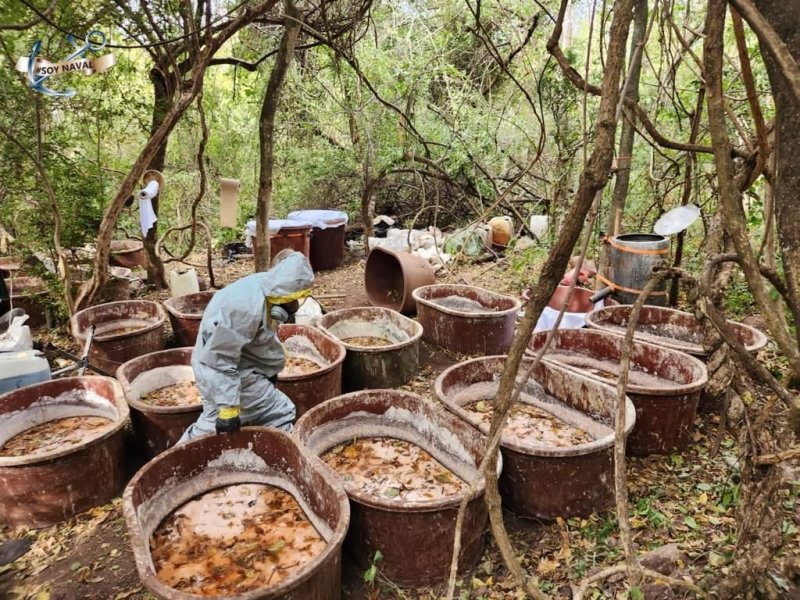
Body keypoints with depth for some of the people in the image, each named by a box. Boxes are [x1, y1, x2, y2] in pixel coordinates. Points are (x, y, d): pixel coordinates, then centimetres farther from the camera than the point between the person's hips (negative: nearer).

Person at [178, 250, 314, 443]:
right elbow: (222, 360, -29)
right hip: (224, 371, -10)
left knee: (212, 424, 26)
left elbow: (266, 339, 11)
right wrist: (229, 406, -25)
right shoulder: (248, 307, -34)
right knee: (280, 415, -3)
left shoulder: (264, 289, -5)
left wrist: (270, 370, 20)